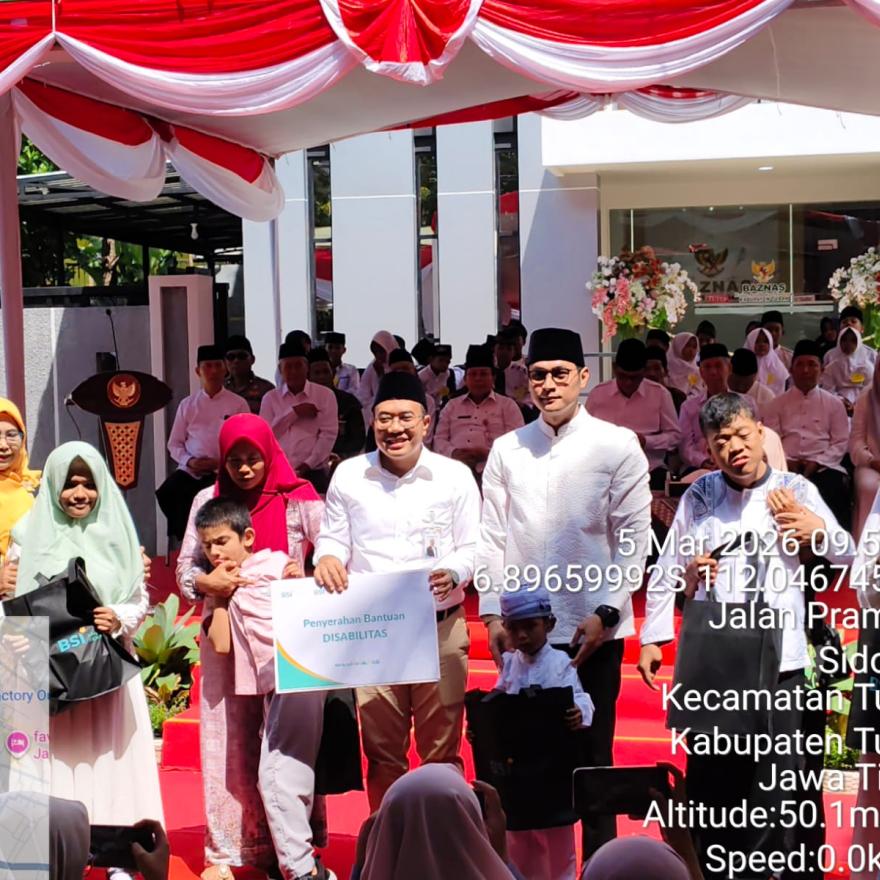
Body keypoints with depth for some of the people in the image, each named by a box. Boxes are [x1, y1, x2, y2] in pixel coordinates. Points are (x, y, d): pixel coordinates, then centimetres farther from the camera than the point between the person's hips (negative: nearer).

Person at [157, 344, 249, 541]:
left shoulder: (238, 404, 8)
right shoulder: (187, 405, 15)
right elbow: (174, 444, 15)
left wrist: (219, 462, -11)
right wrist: (189, 461, -6)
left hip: (222, 471, -3)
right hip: (190, 470, 3)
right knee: (166, 493, -27)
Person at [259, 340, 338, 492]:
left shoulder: (325, 395, 5)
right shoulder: (270, 398, 11)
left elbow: (329, 434, -2)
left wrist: (308, 464, -11)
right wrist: (294, 412, -6)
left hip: (314, 473, -1)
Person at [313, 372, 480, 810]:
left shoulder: (455, 475, 2)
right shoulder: (348, 475, 6)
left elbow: (473, 548, 3)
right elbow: (333, 537, 12)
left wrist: (453, 573, -18)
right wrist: (327, 556, -11)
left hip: (440, 627, -1)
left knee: (441, 749, 3)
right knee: (381, 751, 8)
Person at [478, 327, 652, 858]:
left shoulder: (617, 446, -2)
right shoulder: (507, 449, 6)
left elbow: (634, 536, -4)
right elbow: (493, 536, 7)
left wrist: (605, 613, -10)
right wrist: (493, 614, 2)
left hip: (594, 630, -2)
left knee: (592, 755, 6)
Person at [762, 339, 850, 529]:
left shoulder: (834, 403, 15)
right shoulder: (776, 405, 17)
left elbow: (841, 441, 7)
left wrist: (816, 462, -8)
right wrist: (785, 462, -12)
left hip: (824, 467, 0)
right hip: (787, 467, 0)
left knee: (834, 491, -32)